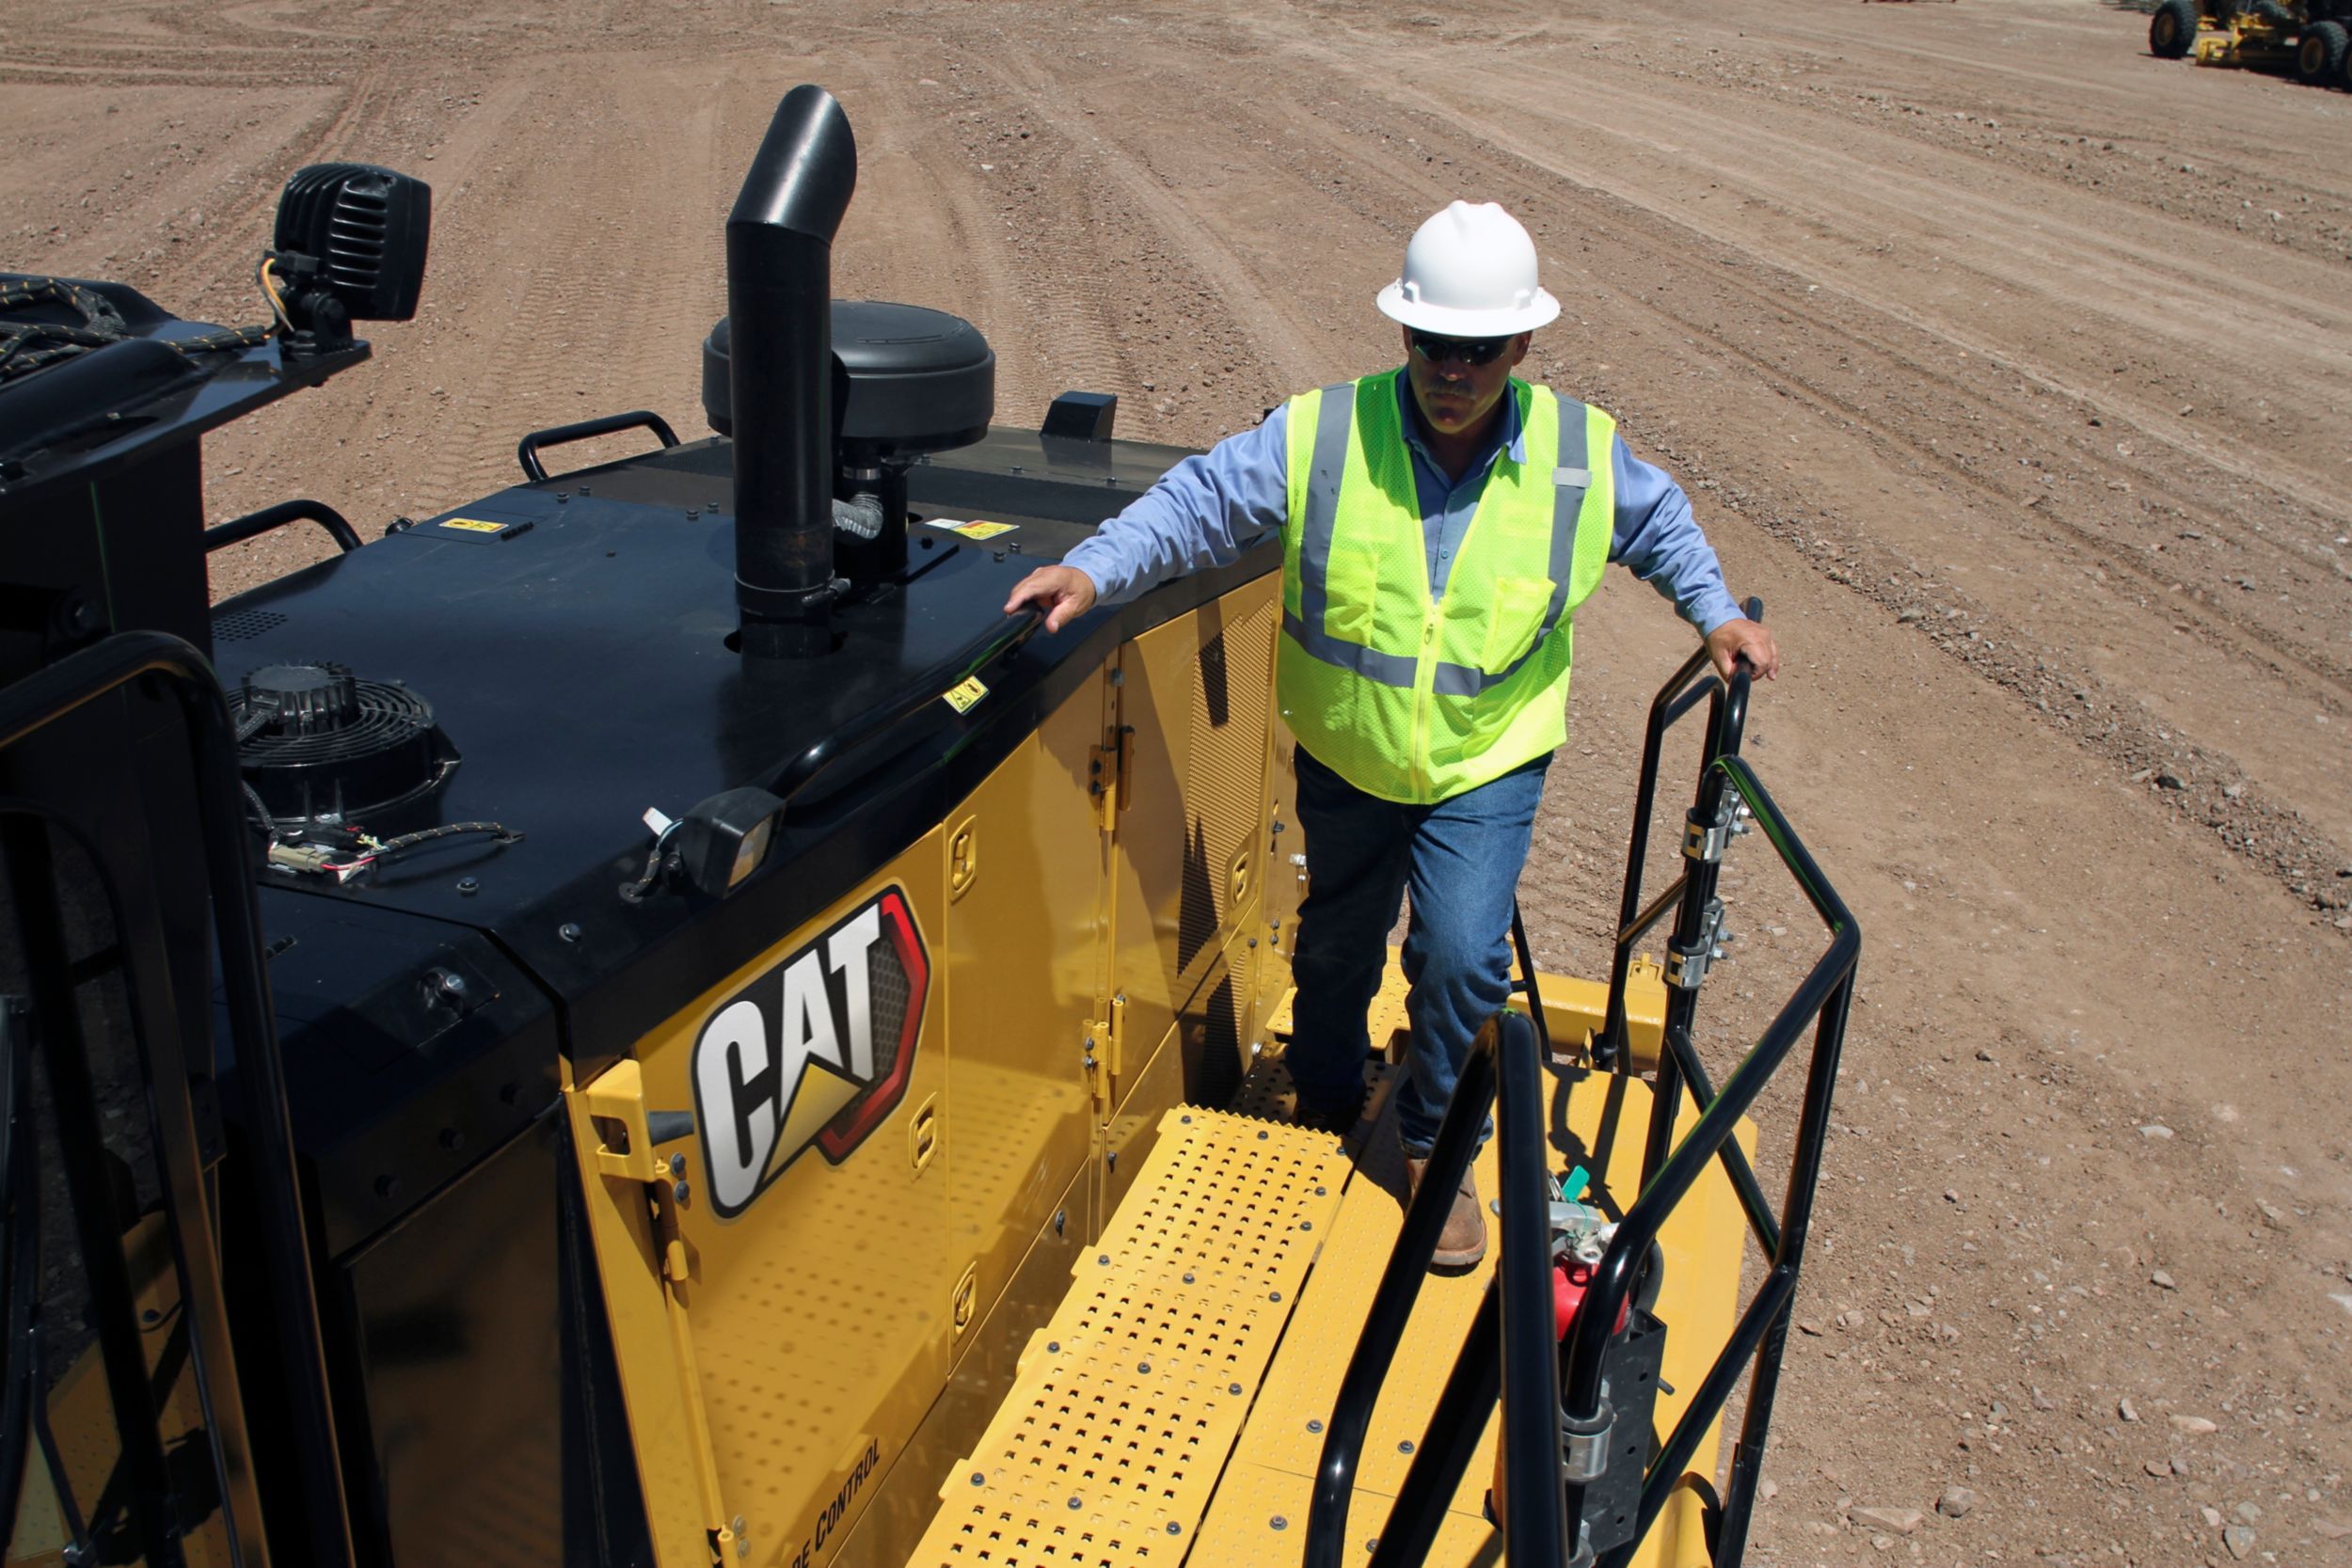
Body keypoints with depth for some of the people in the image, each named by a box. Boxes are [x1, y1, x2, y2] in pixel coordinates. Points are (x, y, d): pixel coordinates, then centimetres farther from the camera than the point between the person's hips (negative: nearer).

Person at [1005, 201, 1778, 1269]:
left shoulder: (1583, 456, -12)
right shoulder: (1320, 437, -18)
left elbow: (1660, 523, 9)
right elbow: (1197, 501, -16)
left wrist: (1715, 613, 1)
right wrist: (1094, 572, -29)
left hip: (1486, 767, -1)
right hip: (1345, 759, 1)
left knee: (1462, 956, -11)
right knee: (1337, 942, 19)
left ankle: (1436, 1147, 17)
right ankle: (1325, 1111, 47)